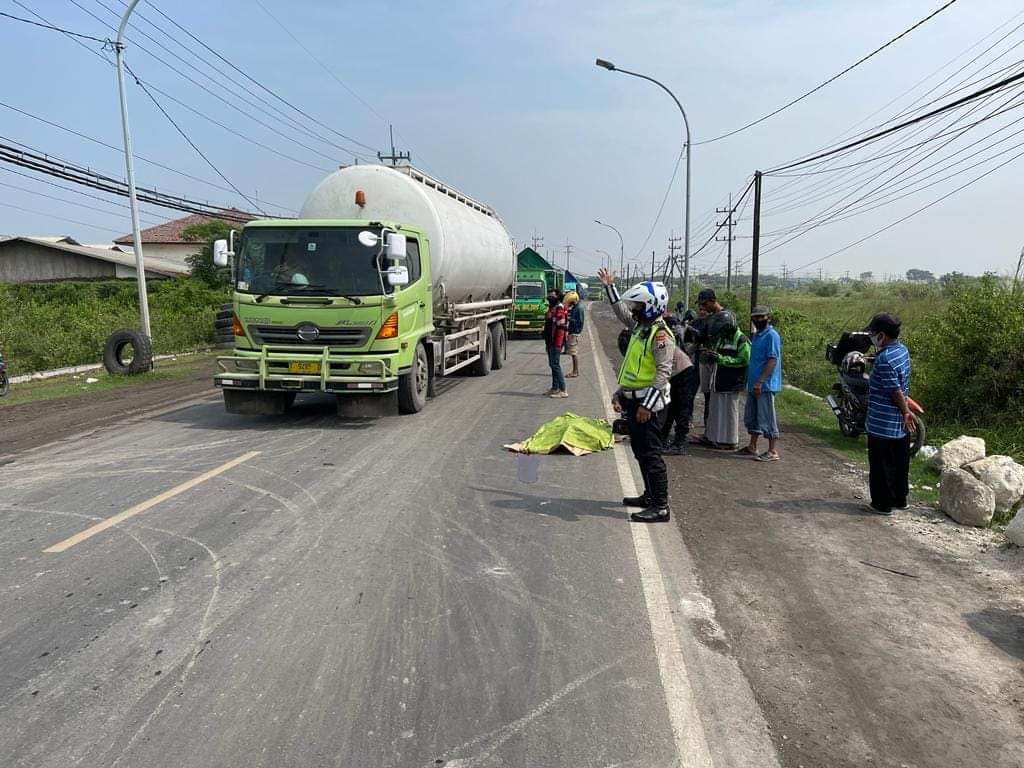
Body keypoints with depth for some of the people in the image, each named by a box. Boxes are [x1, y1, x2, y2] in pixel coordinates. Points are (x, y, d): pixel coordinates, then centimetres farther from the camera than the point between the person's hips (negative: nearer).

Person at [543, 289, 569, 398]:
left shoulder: (559, 309, -14)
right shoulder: (551, 308, 17)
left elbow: (561, 328, -21)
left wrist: (558, 344, -25)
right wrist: (547, 343, 23)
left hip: (556, 342, -10)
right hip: (550, 341, 10)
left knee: (555, 364, -11)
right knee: (552, 364, 14)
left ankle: (563, 390, -10)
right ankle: (555, 388, 22)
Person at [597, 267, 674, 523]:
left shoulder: (660, 334, -17)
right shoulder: (640, 326, 12)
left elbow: (663, 372, -23)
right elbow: (621, 311, 34)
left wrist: (647, 405, -27)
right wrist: (610, 287, 38)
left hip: (648, 404, -10)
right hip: (634, 400, 10)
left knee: (650, 454, -8)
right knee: (640, 452, 17)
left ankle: (660, 507, -3)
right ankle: (650, 495, 30)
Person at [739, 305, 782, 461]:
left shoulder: (772, 335, -12)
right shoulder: (756, 335, 15)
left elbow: (772, 361, -19)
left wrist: (760, 381, -23)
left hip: (765, 385, -9)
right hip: (754, 384, 9)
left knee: (767, 418, -4)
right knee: (751, 417, 15)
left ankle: (773, 451, 3)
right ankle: (752, 447, 25)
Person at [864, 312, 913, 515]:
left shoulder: (884, 359, -25)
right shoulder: (903, 350, 5)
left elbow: (896, 392, -21)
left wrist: (906, 412, -9)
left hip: (882, 424, -9)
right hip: (899, 425, 9)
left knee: (882, 465, 3)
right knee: (900, 462, 18)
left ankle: (883, 503, 12)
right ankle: (900, 499, 30)